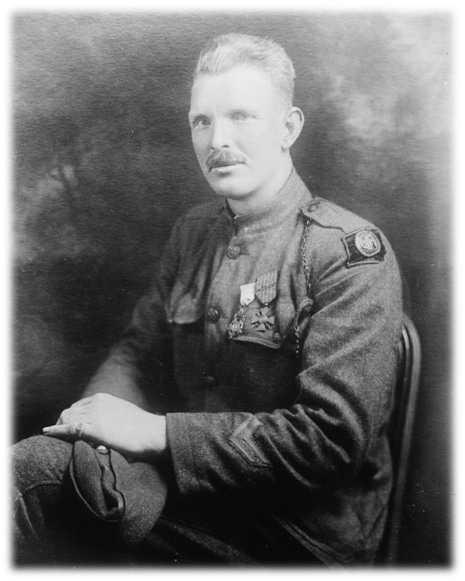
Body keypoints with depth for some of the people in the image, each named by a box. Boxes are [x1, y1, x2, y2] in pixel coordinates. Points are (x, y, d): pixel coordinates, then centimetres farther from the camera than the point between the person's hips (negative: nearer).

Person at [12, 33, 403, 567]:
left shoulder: (352, 254, -15)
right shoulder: (192, 232, 7)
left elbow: (334, 436, -22)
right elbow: (141, 349, 11)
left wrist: (156, 432, -22)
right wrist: (103, 413, -13)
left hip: (297, 534, -5)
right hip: (190, 480, 6)